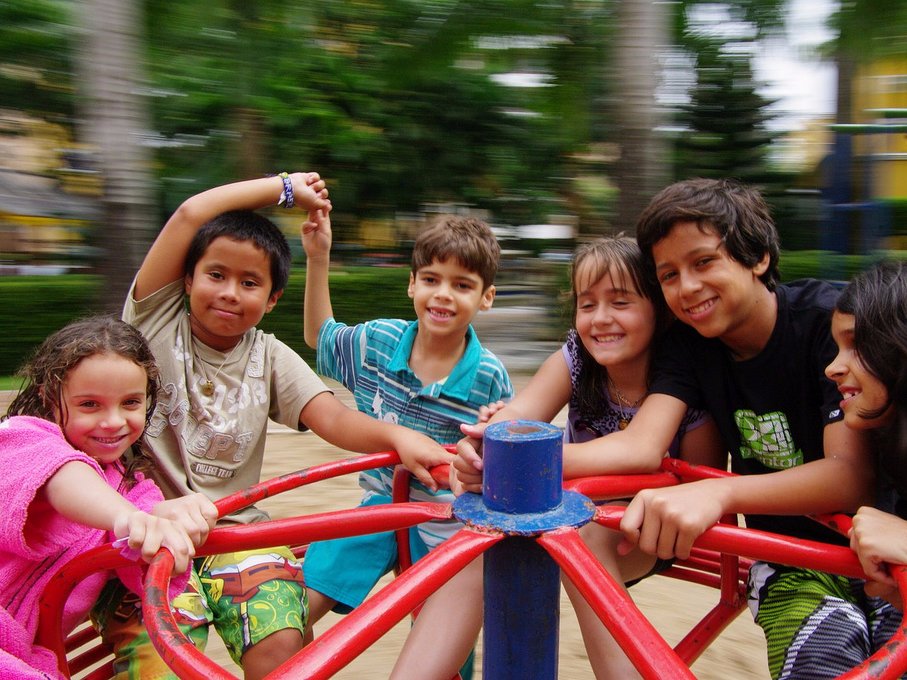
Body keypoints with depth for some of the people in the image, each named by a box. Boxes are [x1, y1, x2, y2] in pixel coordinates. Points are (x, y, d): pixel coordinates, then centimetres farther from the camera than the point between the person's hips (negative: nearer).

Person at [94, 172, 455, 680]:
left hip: (235, 530, 2)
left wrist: (396, 434, -32)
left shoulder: (271, 359, 4)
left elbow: (333, 417, -11)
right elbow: (190, 215, -11)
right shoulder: (157, 324, -2)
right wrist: (285, 187, -3)